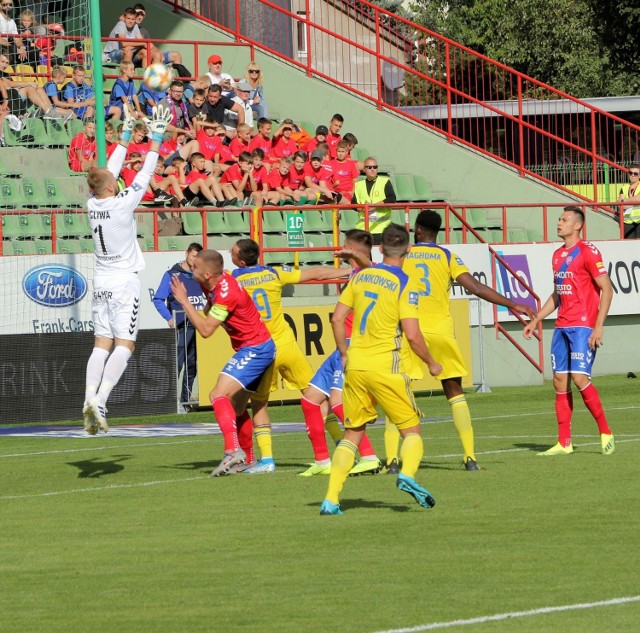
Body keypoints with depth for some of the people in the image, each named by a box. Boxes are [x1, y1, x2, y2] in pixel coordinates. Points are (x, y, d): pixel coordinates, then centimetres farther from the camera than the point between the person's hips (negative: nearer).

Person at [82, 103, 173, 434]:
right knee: (124, 344, -9)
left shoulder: (92, 204, 1)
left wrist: (126, 135, 22)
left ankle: (90, 399, -9)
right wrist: (156, 138, 2)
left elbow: (110, 170, 15)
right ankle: (99, 400, -24)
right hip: (124, 282, -6)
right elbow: (145, 174, -7)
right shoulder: (122, 203, -14)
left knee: (102, 344, 5)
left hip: (101, 282, 6)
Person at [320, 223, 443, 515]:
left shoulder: (360, 276, 8)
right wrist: (431, 363, 3)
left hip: (355, 364, 4)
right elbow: (412, 335, -13)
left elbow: (337, 319, 9)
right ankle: (407, 474, -23)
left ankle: (331, 499, 3)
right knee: (411, 430, 6)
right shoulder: (404, 284, -7)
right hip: (385, 366, -4)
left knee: (352, 433, 12)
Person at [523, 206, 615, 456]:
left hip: (583, 327, -8)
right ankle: (564, 443, 7)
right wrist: (535, 320, 21)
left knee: (579, 377, -16)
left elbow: (607, 289, -11)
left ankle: (605, 433, -3)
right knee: (559, 381, 4)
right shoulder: (558, 255, 16)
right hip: (562, 327, 8)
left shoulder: (587, 252, -8)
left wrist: (599, 327, -17)